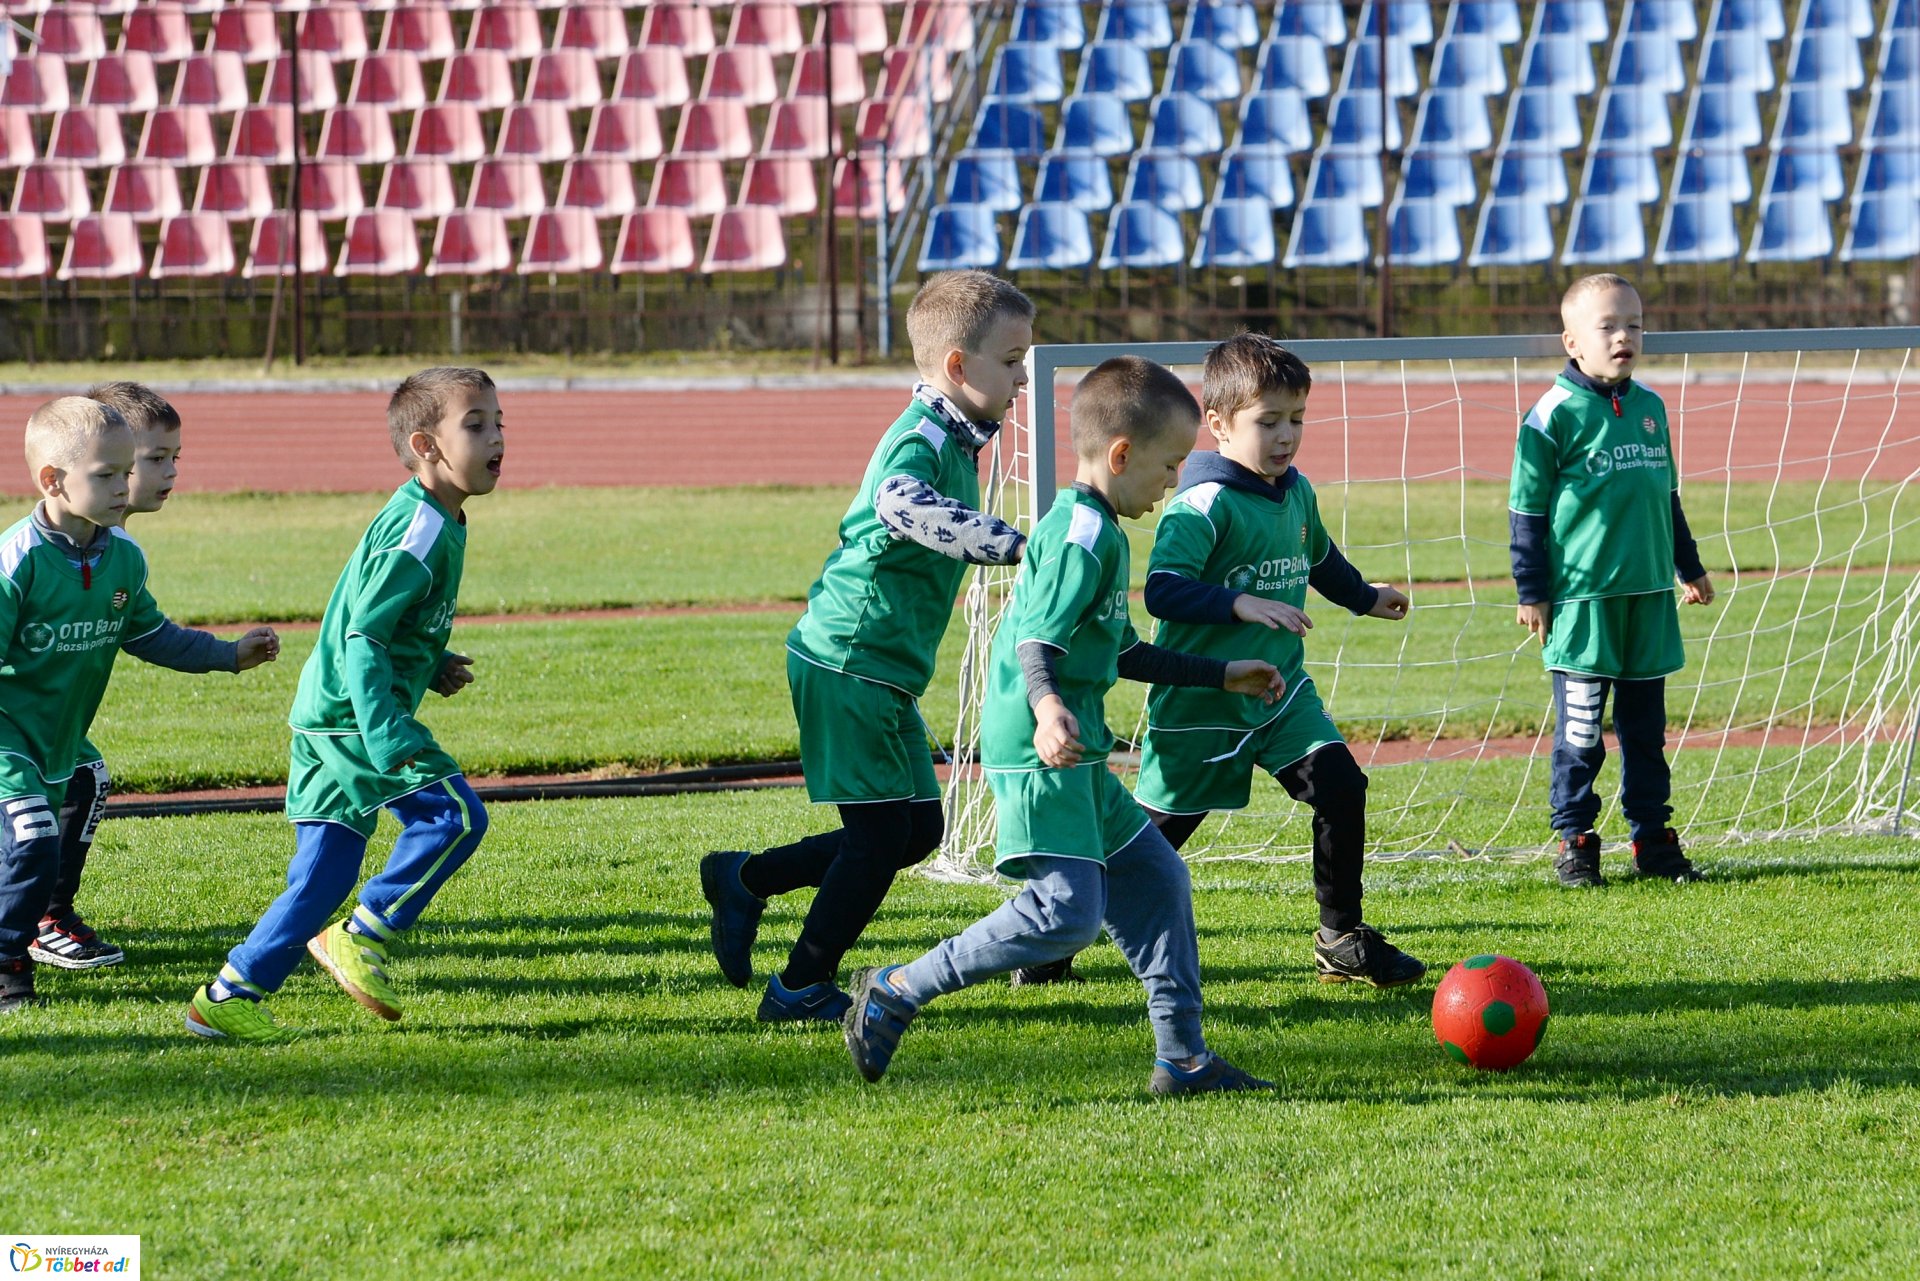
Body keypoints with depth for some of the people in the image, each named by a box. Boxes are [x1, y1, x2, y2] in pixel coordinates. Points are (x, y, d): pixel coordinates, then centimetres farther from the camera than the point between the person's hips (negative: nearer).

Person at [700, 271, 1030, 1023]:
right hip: (853, 663, -10)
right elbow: (902, 502, -41)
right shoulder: (923, 439, -18)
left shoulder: (952, 439, 15)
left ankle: (744, 879, 23)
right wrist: (1013, 543, -46)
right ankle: (801, 989, 8)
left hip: (878, 670, 10)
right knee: (881, 835, -4)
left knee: (918, 827, 12)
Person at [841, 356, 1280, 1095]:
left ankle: (1181, 1057, 19)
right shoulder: (1084, 537, -14)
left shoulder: (1096, 532, 19)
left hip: (1078, 761, 11)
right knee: (1068, 911, -16)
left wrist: (1223, 676, 36)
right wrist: (1048, 706, -45)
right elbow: (1037, 641, -25)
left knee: (1156, 880, 14)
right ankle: (897, 995, -9)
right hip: (1040, 756, -11)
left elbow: (1119, 654, 29)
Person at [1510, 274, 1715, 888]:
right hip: (1583, 599, -5)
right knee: (1580, 728, -1)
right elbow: (1528, 509, -4)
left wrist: (1689, 567, 27)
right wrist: (1532, 591, -6)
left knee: (1646, 725, 11)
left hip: (1649, 596, 5)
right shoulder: (1553, 416, -7)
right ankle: (1575, 841, 7)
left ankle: (1653, 837, 17)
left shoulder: (1650, 409, 10)